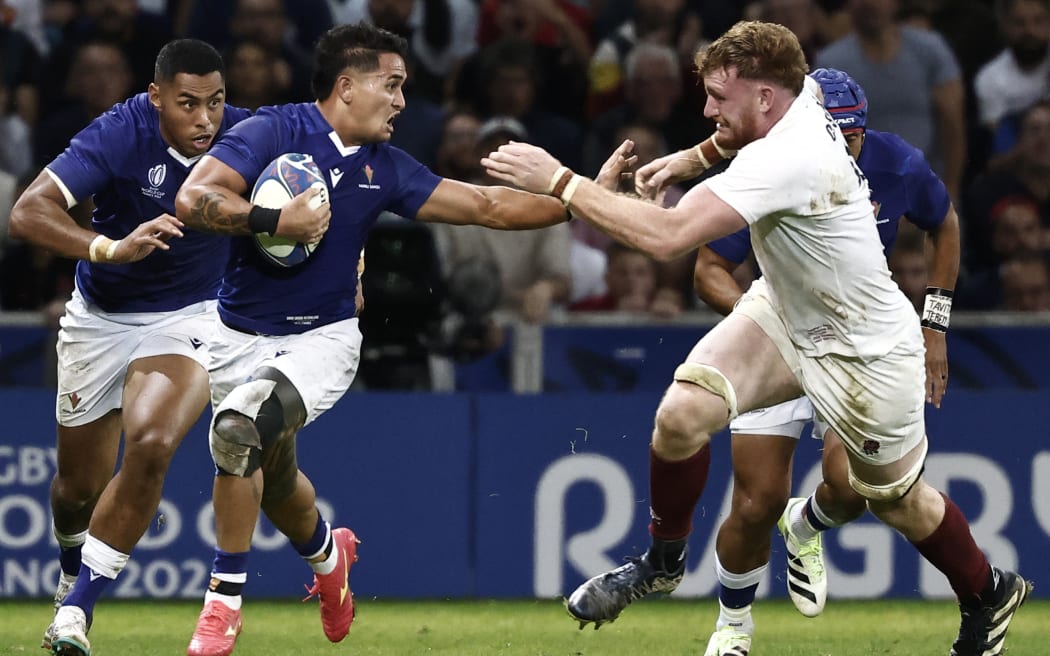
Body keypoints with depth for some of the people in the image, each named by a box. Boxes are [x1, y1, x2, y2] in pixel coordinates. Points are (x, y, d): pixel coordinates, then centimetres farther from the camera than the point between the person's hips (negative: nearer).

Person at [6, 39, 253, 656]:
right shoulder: (120, 135, -25)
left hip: (188, 318, 0)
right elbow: (28, 213, -35)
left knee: (151, 446, -27)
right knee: (81, 483, 10)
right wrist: (111, 249, -49)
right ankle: (73, 574, 47)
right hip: (100, 319, 0)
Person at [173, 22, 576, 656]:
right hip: (243, 336, 0)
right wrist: (277, 220, -27)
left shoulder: (387, 168, 2)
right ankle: (328, 553, 48)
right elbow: (193, 200, -20)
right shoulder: (275, 131, -11)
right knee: (272, 472, 10)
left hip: (324, 338, 0)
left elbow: (489, 206, 7)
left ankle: (225, 601, -14)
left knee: (240, 426, -27)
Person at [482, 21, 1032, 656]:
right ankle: (663, 562, 8)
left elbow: (668, 235, -42)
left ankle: (989, 594, 40)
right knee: (682, 413, -15)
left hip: (866, 353, -8)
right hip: (785, 312, 8)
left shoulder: (787, 161, -37)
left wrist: (559, 180, -35)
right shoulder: (801, 97, -11)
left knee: (898, 501, 12)